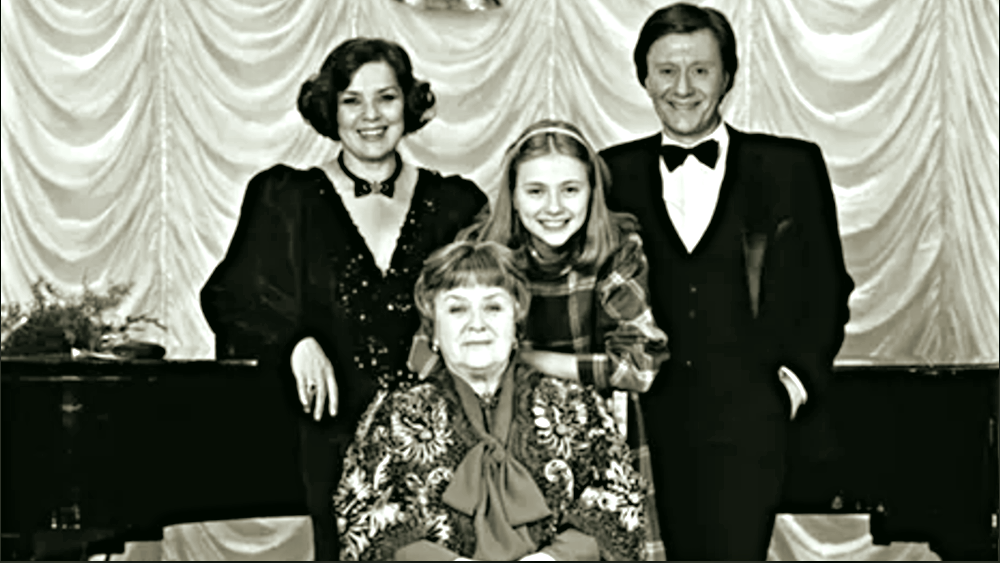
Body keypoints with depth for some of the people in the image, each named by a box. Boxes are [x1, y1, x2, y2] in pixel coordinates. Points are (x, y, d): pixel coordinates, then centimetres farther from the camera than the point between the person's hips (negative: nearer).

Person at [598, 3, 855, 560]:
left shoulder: (792, 167, 6)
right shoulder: (615, 174, 9)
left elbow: (828, 290, 10)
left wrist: (799, 378, -2)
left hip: (749, 425, -1)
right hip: (647, 425, 1)